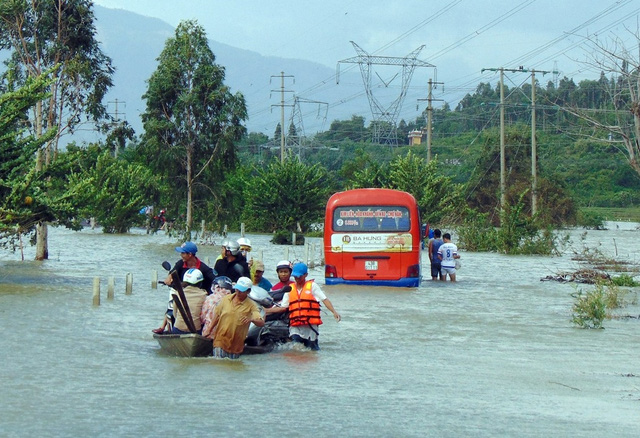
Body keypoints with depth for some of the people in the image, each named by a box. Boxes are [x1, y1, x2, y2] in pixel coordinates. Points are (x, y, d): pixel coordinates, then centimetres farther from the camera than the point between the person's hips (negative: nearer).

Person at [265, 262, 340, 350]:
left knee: (313, 350, 2)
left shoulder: (312, 286, 4)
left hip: (310, 325, -2)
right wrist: (265, 310, 9)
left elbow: (325, 300, -3)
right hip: (295, 327, 2)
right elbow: (283, 307, 15)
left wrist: (334, 312, -16)